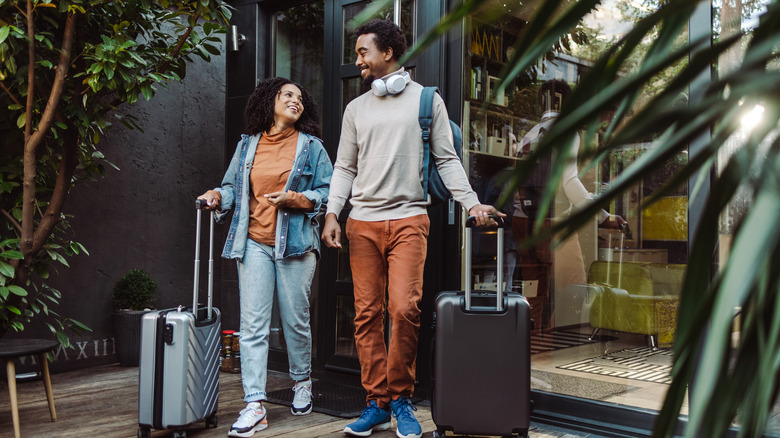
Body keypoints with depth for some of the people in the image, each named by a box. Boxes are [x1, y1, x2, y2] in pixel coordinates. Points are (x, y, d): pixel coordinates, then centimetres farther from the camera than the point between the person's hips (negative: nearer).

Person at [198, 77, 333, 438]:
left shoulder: (311, 147, 7)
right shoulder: (248, 145, 14)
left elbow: (328, 193, 3)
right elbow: (234, 186, 16)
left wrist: (296, 199, -12)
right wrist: (218, 196, -5)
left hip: (295, 244, -1)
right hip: (254, 244, 2)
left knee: (296, 320, 7)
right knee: (252, 325, -5)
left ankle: (302, 382, 32)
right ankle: (254, 406, -4)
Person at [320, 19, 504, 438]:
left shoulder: (427, 100, 7)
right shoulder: (356, 108, 16)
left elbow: (446, 160, 6)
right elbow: (345, 167, 15)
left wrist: (471, 202, -6)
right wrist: (332, 213, 3)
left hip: (408, 219, -3)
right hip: (362, 222, 3)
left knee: (404, 309, -14)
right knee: (366, 313, 0)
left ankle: (401, 399, 4)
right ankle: (377, 403, 10)